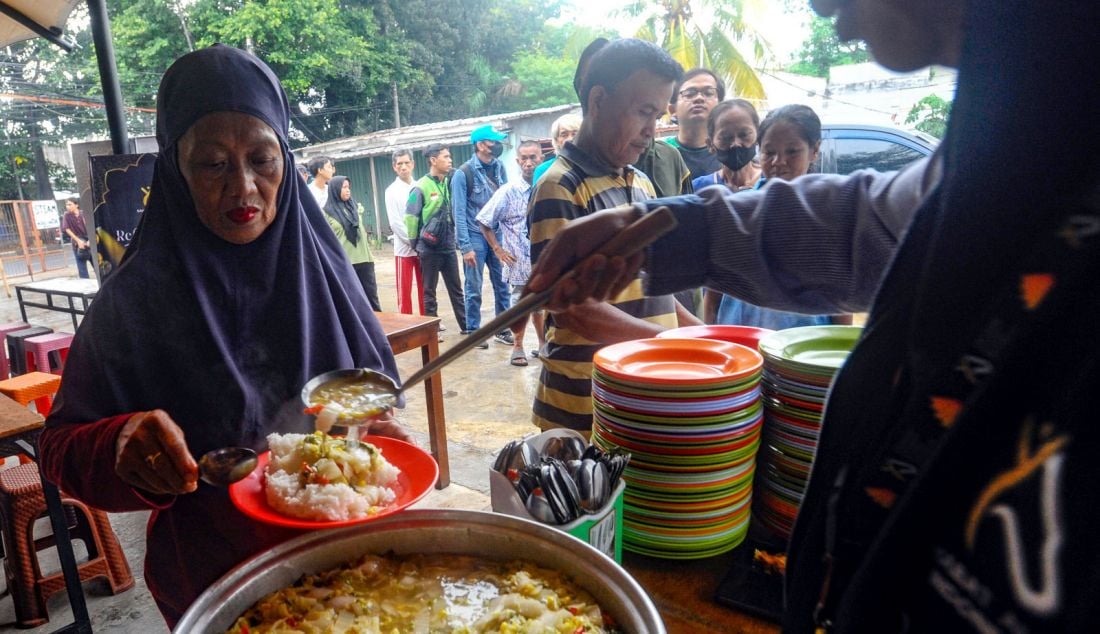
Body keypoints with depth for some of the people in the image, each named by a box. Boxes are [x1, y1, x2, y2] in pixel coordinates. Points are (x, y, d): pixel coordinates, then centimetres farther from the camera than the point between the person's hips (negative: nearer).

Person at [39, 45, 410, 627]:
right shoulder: (134, 299, -14)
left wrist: (375, 423, -17)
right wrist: (121, 446, -30)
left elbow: (374, 380, 4)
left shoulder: (321, 265, -6)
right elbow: (61, 446, -9)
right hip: (214, 575, -2)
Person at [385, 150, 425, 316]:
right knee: (404, 289, 2)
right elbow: (395, 223, -9)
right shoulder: (392, 191, -3)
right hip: (404, 248, -3)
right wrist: (413, 241, -14)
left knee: (425, 287, 11)